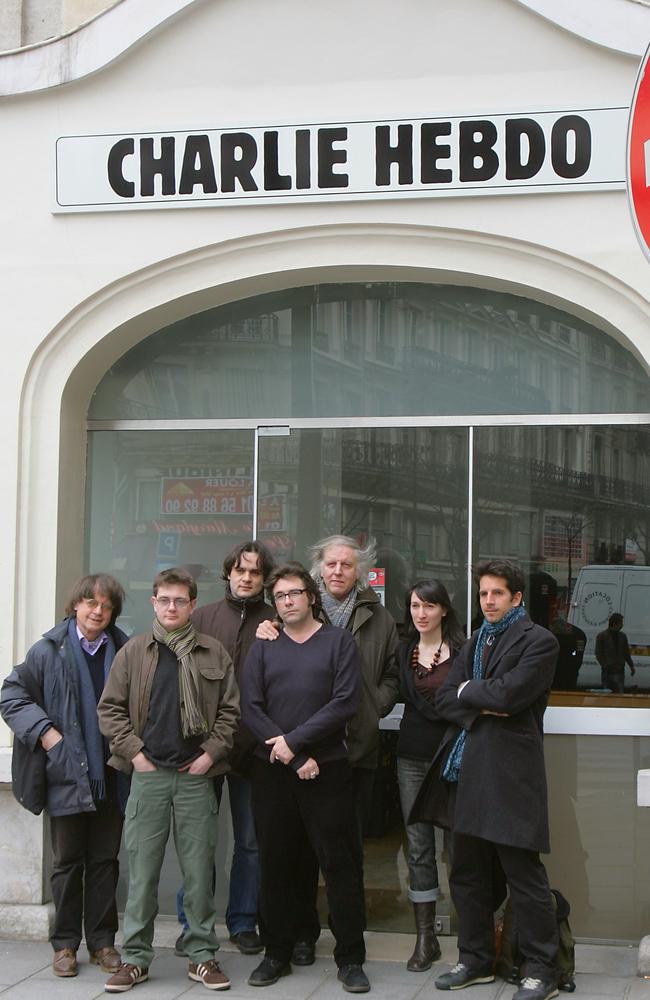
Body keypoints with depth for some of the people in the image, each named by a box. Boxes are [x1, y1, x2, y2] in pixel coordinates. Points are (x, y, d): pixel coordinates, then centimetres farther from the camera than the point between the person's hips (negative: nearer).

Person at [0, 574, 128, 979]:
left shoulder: (123, 651, 2)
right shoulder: (50, 650, -1)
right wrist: (43, 731, -9)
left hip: (111, 776, 2)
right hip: (67, 776, -1)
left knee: (105, 861, 9)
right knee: (67, 862, 8)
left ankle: (102, 941, 19)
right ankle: (65, 944, 17)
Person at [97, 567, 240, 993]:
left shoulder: (214, 653, 6)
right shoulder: (134, 651, 6)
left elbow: (230, 710, 7)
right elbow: (110, 708, 6)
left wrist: (211, 752, -3)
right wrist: (133, 751, -3)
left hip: (196, 775, 0)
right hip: (148, 773, 0)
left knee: (199, 869, 5)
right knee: (142, 869, 3)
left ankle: (202, 955, 15)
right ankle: (136, 957, 12)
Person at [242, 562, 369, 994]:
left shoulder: (339, 642, 3)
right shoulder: (263, 647, 9)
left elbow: (345, 702, -9)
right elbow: (251, 707, -1)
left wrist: (294, 740, -13)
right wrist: (296, 760, -11)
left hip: (327, 768, -2)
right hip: (273, 769, 2)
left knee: (340, 862, -1)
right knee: (275, 862, 7)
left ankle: (351, 958, 8)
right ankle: (277, 953, 19)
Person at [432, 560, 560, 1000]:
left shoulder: (538, 641, -5)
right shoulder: (475, 643, 19)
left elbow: (507, 694, -18)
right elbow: (445, 699, 10)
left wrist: (468, 691, -1)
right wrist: (481, 709, -8)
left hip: (511, 771, -8)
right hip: (470, 769, 8)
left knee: (523, 873, -5)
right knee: (468, 872, 13)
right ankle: (477, 959, 26)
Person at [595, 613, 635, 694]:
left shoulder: (622, 636, 11)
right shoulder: (601, 636, 0)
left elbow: (626, 653, 17)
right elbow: (598, 654, -2)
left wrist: (631, 666, 7)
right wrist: (605, 666, -12)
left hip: (619, 671, 2)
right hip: (607, 672, -2)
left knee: (620, 693, -7)